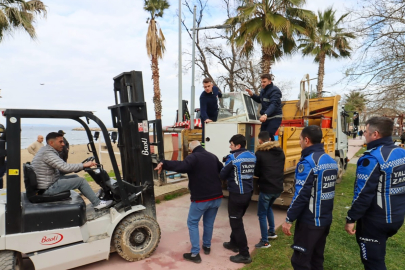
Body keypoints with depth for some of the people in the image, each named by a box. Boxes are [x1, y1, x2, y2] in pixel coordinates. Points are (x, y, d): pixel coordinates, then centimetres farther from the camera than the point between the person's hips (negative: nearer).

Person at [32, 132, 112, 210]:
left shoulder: (46, 150, 12)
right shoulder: (47, 153, -21)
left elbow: (61, 168, 12)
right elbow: (65, 167, -28)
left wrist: (80, 167, 3)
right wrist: (83, 165, -18)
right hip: (48, 188, -10)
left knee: (75, 177, 14)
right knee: (81, 180, -9)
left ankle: (93, 197, 20)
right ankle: (97, 203, -1)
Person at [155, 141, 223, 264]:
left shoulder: (193, 157, -12)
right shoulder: (213, 156, 10)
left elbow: (182, 166, -33)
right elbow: (222, 170, 25)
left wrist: (163, 164, -36)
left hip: (201, 198, -7)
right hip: (216, 197, 7)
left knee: (192, 223, 8)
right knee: (209, 222, 23)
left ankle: (195, 254, 8)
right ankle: (207, 246, 36)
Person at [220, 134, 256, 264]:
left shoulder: (233, 157, -15)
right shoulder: (252, 156, 5)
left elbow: (222, 176, -8)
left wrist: (229, 176, 13)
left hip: (237, 194, -8)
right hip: (248, 193, 8)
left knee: (236, 223, 2)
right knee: (237, 220, 23)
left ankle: (244, 254, 7)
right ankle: (234, 243, 38)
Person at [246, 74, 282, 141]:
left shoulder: (275, 91, -15)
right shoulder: (263, 90, 11)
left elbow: (273, 104, -30)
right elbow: (259, 100, 27)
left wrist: (266, 114, -47)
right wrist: (252, 95, 6)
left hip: (275, 118, -9)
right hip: (266, 118, 9)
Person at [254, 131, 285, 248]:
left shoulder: (259, 153, -11)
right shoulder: (280, 151, 6)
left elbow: (256, 172, -5)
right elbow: (281, 169, 14)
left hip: (266, 188, -6)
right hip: (278, 187, 7)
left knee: (262, 214, 8)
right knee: (268, 207, 30)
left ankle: (265, 241, 13)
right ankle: (272, 231, 36)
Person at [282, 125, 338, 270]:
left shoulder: (308, 162, -19)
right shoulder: (331, 161, 6)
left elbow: (301, 195, -21)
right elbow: (328, 190, 13)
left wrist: (289, 219, -15)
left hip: (309, 221, -8)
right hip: (325, 219, 9)